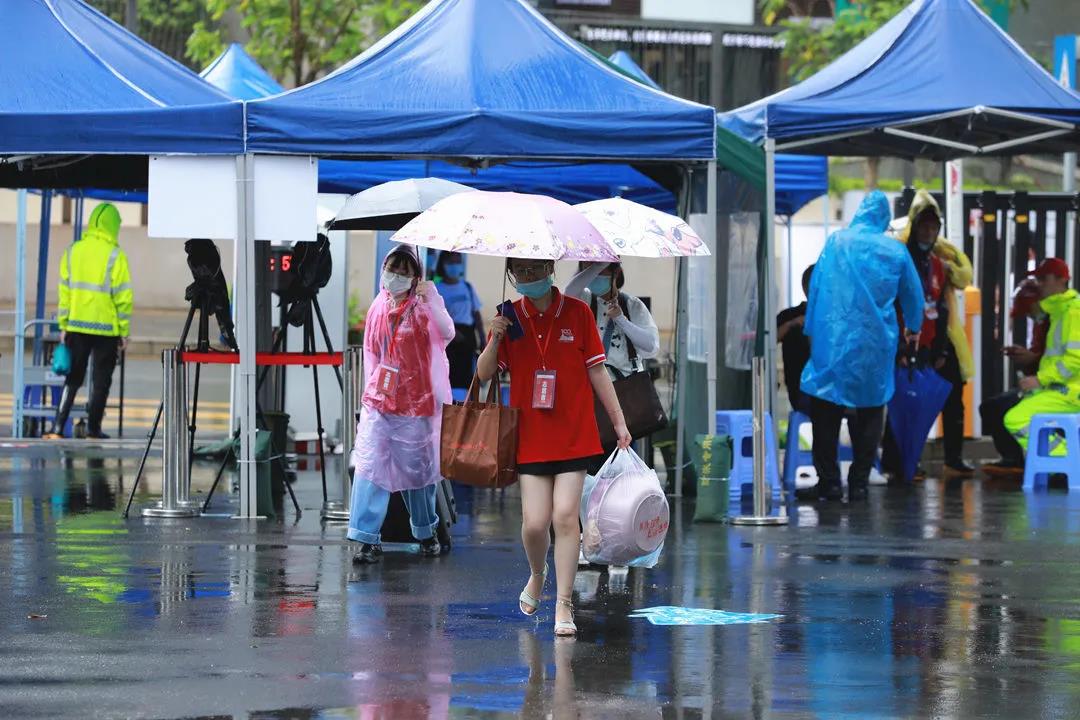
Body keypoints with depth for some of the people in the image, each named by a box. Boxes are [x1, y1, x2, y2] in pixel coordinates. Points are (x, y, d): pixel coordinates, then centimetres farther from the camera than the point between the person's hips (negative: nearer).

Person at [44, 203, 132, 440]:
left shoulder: (73, 252, 3)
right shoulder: (114, 256, -10)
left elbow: (65, 291, 6)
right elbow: (123, 296, -10)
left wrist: (63, 326, 12)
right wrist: (124, 331, -3)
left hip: (77, 326, 4)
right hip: (106, 328, -4)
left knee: (73, 378, 11)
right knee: (100, 380, 8)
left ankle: (58, 427, 2)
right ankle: (93, 429, 9)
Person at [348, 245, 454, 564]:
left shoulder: (423, 308, -7)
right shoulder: (378, 308, 7)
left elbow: (446, 333, -25)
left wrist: (431, 300, -36)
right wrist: (370, 393, 14)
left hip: (415, 405, -3)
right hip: (379, 403, 3)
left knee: (418, 470, 9)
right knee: (369, 467, -8)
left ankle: (426, 532, 29)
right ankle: (367, 539, -8)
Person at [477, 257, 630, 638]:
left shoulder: (577, 313, 0)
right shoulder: (510, 317, 4)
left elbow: (596, 370, 4)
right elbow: (484, 374, 5)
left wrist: (619, 421, 4)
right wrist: (495, 339, -13)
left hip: (573, 434, -1)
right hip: (530, 437, 1)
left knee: (565, 516, -8)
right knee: (534, 521, -5)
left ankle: (563, 606, -2)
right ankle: (537, 574, 28)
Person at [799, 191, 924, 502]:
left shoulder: (836, 241, -1)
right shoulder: (896, 251, 3)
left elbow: (817, 286, 2)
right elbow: (913, 295, 16)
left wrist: (811, 331, 11)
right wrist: (914, 329, 35)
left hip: (835, 339, -2)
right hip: (877, 343, 2)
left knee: (826, 410, 4)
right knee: (869, 412, 10)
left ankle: (828, 482, 0)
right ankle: (859, 482, 8)